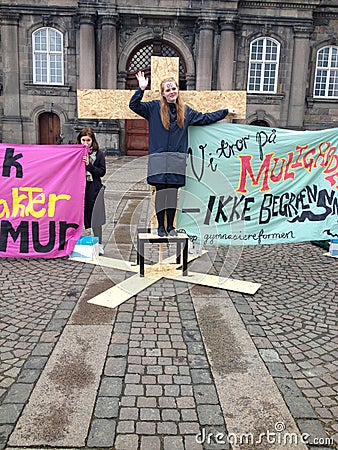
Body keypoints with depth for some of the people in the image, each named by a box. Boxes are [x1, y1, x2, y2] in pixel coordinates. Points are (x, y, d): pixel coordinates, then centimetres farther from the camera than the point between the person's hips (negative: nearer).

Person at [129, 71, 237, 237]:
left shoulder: (185, 111, 16)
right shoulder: (154, 107, 5)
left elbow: (205, 118, 25)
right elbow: (133, 105, 0)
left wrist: (226, 111, 27)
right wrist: (141, 89, -13)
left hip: (177, 159, 2)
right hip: (159, 159, -2)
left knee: (173, 192, 4)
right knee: (160, 192, 0)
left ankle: (170, 226, 15)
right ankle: (161, 226, 12)